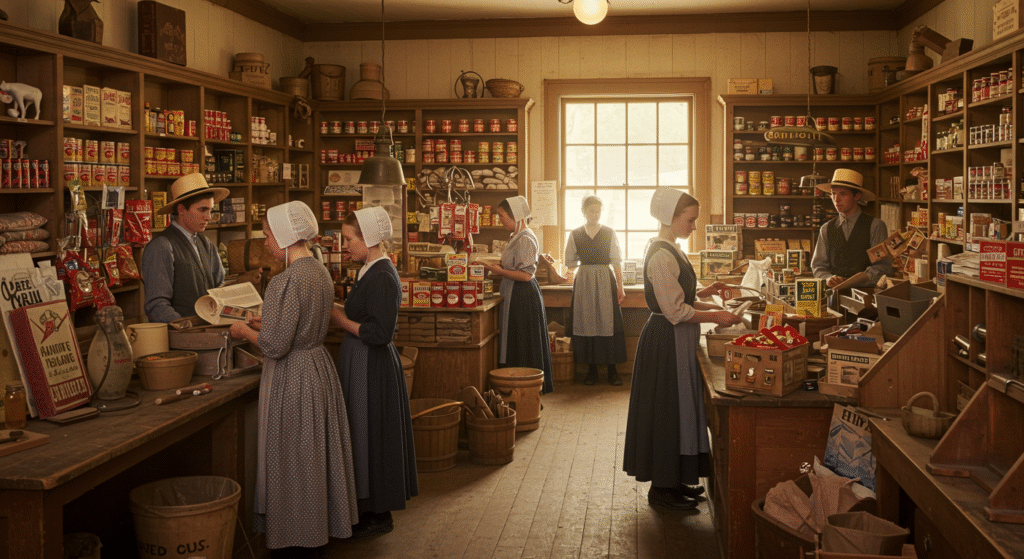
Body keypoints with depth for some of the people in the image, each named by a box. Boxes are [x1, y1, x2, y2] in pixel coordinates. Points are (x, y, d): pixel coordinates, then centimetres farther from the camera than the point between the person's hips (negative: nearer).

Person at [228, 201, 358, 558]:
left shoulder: (288, 281, -23)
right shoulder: (320, 272, 5)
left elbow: (275, 346, -23)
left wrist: (243, 330, -6)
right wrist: (261, 323, 15)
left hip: (292, 378, -9)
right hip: (319, 367, 9)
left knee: (291, 459, 5)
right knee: (316, 454, 18)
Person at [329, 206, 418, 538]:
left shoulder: (382, 277, -20)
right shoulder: (370, 272, 11)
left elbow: (380, 332, -26)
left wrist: (342, 321, -15)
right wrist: (339, 316, 3)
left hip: (373, 368, -10)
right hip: (362, 363, 10)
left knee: (371, 434, 1)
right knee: (364, 434, 17)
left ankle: (379, 516, 14)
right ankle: (370, 508, 29)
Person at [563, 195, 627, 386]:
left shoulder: (609, 233, 3)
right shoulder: (575, 235, 5)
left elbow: (616, 262, 1)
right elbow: (570, 262, 11)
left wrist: (620, 287, -4)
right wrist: (586, 263, 6)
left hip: (606, 281, -1)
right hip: (583, 282, 1)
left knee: (608, 323, -4)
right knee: (586, 324, 1)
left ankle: (612, 370, 2)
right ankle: (591, 369, 9)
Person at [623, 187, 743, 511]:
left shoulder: (669, 249, 12)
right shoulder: (662, 255, -20)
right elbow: (675, 311, -21)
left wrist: (703, 293, 10)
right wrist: (714, 317, -15)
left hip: (675, 340, 10)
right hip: (667, 342, -10)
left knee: (677, 409, 15)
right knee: (668, 410, -2)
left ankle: (672, 480, 25)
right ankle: (662, 488, 9)